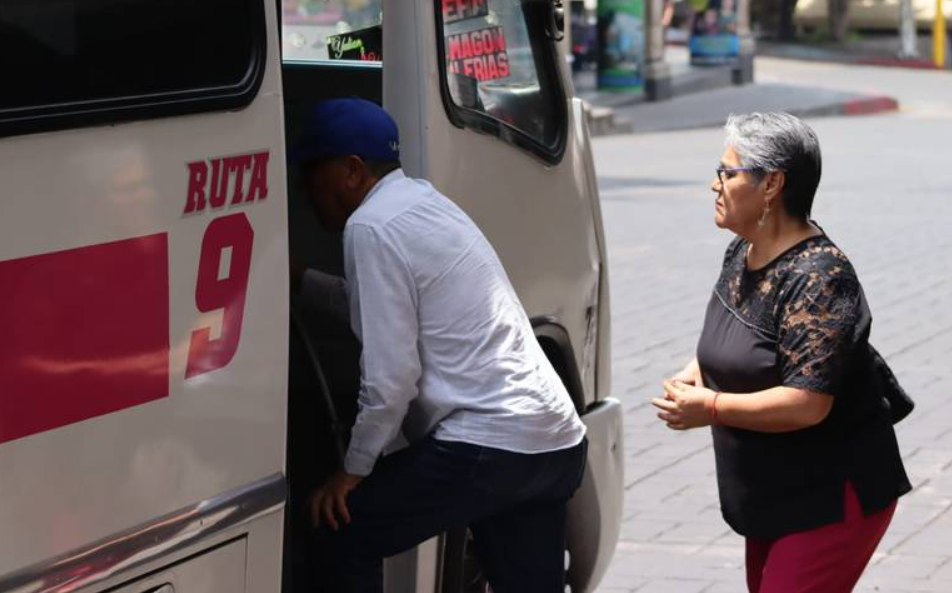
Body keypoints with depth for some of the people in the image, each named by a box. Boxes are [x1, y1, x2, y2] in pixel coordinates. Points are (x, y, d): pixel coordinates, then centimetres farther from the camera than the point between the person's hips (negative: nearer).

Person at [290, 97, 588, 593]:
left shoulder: (372, 228, -11)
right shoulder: (422, 201, 18)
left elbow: (390, 378, -14)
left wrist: (353, 470, -2)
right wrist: (301, 280, 34)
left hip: (489, 448, -9)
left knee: (342, 533, 4)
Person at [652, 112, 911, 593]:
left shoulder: (818, 278, -24)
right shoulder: (742, 252, 5)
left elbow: (807, 404, -29)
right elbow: (728, 339, 22)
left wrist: (711, 408, -20)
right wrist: (693, 373, 0)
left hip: (831, 499, -9)